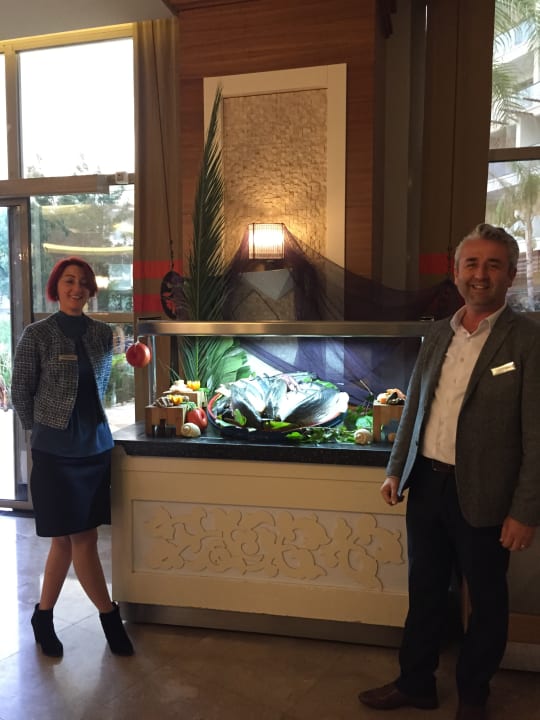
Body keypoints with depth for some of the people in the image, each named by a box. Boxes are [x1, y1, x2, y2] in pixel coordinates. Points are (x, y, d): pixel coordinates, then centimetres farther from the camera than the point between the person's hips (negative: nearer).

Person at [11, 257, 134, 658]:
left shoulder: (103, 334, 5)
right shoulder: (37, 335, -7)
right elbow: (20, 392, 0)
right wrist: (45, 428, 5)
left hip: (97, 447, 4)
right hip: (56, 452, -4)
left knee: (68, 539, 12)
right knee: (81, 538, 1)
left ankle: (44, 617, 31)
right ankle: (111, 617, 19)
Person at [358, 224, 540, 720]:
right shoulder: (437, 334, 6)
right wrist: (396, 470, 11)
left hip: (482, 495, -5)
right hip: (426, 484, 5)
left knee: (486, 601, 16)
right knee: (425, 591, 19)